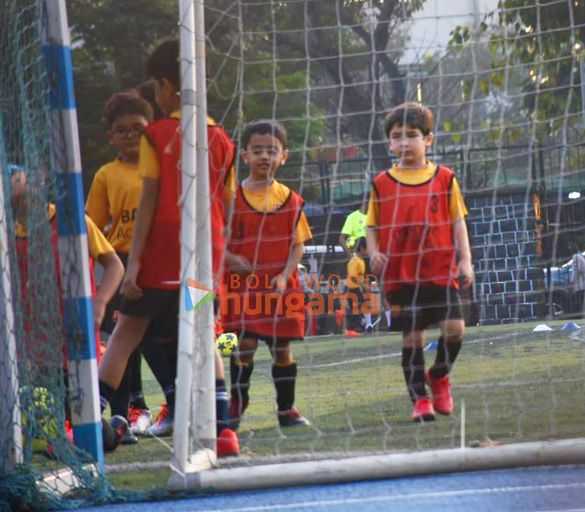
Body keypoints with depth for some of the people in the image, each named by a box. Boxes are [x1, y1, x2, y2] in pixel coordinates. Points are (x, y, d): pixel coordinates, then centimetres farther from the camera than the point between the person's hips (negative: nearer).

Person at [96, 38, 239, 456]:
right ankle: (223, 431, 1)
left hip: (161, 254, -4)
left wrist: (134, 260, -10)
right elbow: (224, 207, 9)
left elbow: (149, 200, -9)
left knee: (127, 333, 2)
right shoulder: (221, 140, 8)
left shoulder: (157, 135, -4)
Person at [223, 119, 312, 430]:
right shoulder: (232, 197, -1)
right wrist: (231, 259, -18)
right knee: (245, 344, -10)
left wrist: (284, 276, -9)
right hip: (243, 284, -2)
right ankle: (236, 407, 3)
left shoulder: (289, 200, 5)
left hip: (281, 286, 2)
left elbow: (298, 244, 6)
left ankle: (287, 409, 18)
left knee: (282, 347, 6)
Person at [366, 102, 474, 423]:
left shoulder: (444, 178, 5)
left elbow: (458, 221, 8)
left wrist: (465, 260, 0)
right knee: (412, 337, 2)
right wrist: (374, 253, -7)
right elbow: (372, 225, 11)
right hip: (400, 274, 0)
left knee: (454, 327, -11)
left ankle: (438, 375, 17)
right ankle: (420, 399, 14)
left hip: (440, 270, 0)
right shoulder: (382, 184, 5)